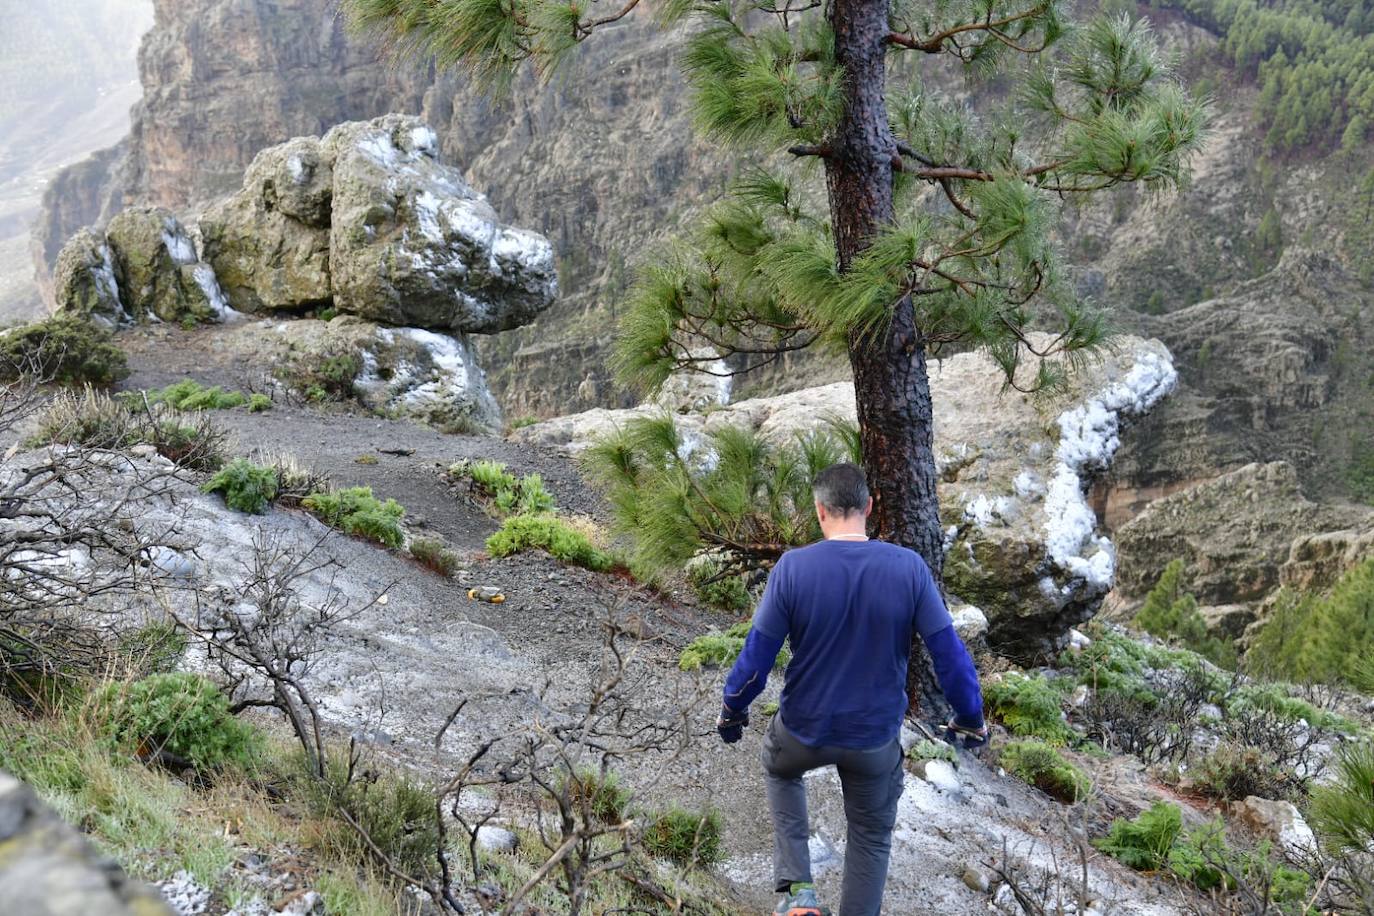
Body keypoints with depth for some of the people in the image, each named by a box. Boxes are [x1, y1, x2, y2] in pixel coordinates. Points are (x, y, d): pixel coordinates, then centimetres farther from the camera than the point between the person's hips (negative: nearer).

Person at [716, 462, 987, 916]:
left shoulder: (793, 567, -20)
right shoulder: (909, 568, -17)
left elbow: (756, 656, -13)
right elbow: (949, 654, -12)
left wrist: (732, 711, 5)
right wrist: (971, 719, 4)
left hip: (805, 728, 0)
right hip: (875, 736, 0)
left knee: (779, 770, 32)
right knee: (871, 837, 22)